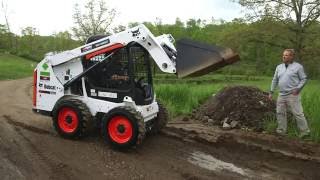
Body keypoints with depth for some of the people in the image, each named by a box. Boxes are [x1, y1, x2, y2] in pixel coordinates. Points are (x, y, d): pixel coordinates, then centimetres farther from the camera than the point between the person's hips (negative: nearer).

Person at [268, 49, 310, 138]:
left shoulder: (298, 66, -2)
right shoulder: (279, 67, 11)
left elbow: (304, 79, -1)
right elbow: (275, 80, 14)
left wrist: (298, 89, -13)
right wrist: (271, 92, 12)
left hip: (293, 95, -5)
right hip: (281, 95, 6)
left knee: (298, 114, -5)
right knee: (280, 113, 9)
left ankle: (305, 131, 8)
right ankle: (281, 130, 21)